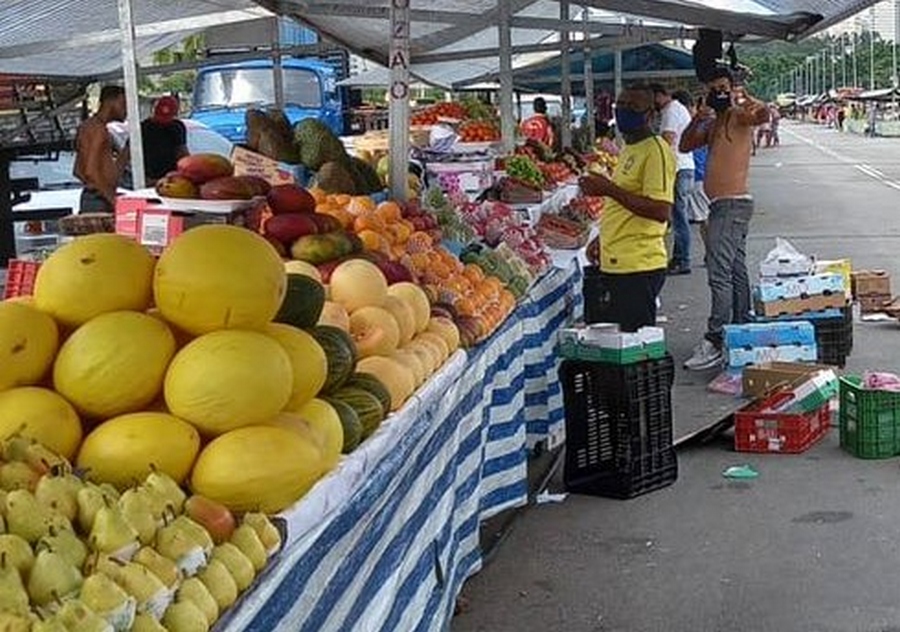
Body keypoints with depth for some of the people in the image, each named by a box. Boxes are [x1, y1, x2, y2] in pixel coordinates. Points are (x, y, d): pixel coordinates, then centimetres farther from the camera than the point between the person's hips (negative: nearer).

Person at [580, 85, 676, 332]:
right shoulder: (628, 150, 18)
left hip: (638, 268, -10)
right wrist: (605, 239, 20)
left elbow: (660, 211, -24)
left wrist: (609, 189, -23)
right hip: (615, 264, 10)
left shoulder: (656, 150, -13)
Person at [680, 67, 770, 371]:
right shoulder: (713, 123, 21)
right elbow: (685, 146, 16)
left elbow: (763, 115, -27)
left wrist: (743, 98, -24)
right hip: (723, 205, 10)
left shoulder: (739, 115, -7)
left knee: (720, 273, -15)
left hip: (732, 203, -10)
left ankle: (715, 341, -18)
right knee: (736, 272, 14)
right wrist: (696, 120, 2)